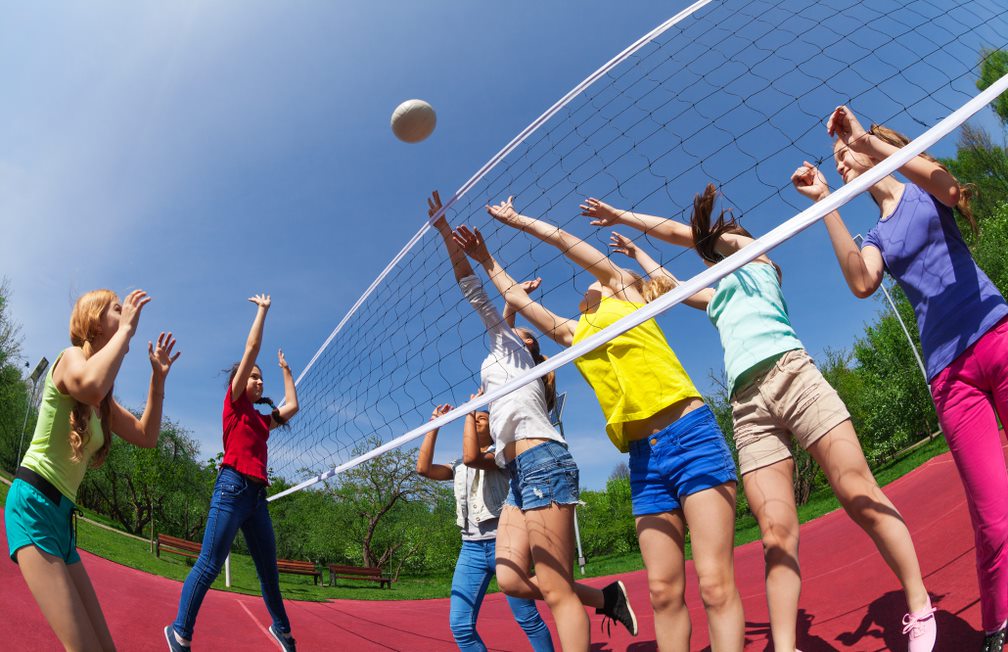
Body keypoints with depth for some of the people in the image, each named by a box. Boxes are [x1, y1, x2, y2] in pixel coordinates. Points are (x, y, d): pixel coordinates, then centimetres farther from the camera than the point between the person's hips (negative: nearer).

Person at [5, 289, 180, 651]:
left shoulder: (104, 401, 16)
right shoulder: (70, 357, -9)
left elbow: (146, 437, 18)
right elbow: (90, 386, -34)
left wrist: (158, 377, 11)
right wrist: (127, 329, -23)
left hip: (63, 515, 9)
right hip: (33, 504, -9)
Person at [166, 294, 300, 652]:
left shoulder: (261, 418, 21)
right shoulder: (234, 401, 6)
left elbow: (291, 407, 35)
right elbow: (252, 346, 2)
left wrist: (285, 370, 41)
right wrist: (262, 310, 10)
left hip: (258, 495, 7)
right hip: (233, 487, -7)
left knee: (269, 569, 13)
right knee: (209, 565, -7)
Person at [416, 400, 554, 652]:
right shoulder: (458, 466, 20)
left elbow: (472, 456, -20)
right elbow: (423, 468, 6)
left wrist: (470, 412, -10)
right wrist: (434, 425, 7)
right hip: (470, 547, 6)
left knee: (528, 619, 0)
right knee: (460, 626, -3)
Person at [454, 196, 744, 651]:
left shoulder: (627, 297, 13)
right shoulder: (575, 334, 24)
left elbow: (570, 244, 10)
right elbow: (517, 298, 31)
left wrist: (518, 220, 20)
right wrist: (485, 260, 37)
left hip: (691, 436, -5)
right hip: (644, 457, 5)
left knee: (715, 583, -10)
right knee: (664, 590, 1)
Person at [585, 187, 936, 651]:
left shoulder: (757, 257, 22)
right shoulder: (718, 298, 37)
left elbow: (684, 233, 16)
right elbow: (670, 284, 52)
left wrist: (622, 215, 23)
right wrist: (636, 253, 62)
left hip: (790, 373, -5)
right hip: (748, 404, 5)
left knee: (861, 498, -9)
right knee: (776, 530, -8)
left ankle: (920, 609, 1)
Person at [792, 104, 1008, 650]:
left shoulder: (923, 194, 11)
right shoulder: (877, 237, 17)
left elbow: (948, 187, -18)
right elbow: (862, 283, -9)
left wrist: (865, 136, -17)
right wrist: (824, 203, -7)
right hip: (948, 371, 2)